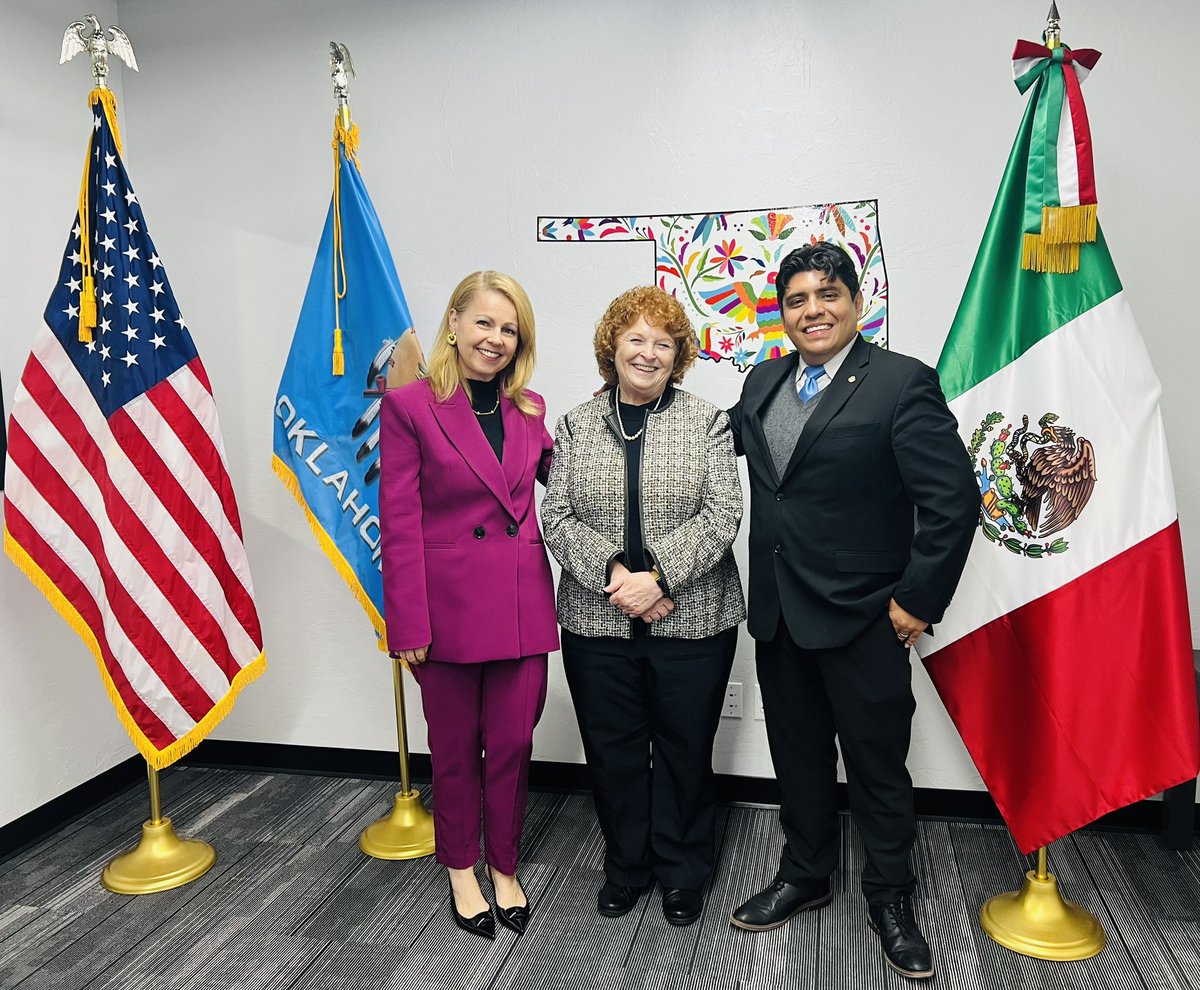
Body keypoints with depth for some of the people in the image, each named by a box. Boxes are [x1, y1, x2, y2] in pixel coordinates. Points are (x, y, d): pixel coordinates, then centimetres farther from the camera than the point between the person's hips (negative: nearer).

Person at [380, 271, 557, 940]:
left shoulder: (530, 409, 6)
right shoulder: (411, 405, -7)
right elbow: (400, 523, -9)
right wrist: (409, 624, -12)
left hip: (523, 606, 3)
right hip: (450, 604, -3)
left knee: (513, 745, 12)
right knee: (457, 749, 14)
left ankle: (505, 867, 35)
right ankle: (461, 870, 36)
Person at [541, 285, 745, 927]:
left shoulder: (707, 423, 1)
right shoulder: (576, 424, 6)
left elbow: (722, 516, -8)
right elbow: (557, 516, -1)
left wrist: (659, 576, -19)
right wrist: (614, 572, -16)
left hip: (691, 621, -1)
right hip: (596, 622, 2)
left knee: (684, 751, 11)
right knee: (612, 751, 13)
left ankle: (682, 872, 33)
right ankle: (625, 864, 35)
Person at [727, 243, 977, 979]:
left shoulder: (902, 382, -11)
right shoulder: (763, 382, 8)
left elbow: (953, 500, -14)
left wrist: (918, 601, -14)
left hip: (862, 617, -5)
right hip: (779, 613, 6)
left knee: (878, 768, 11)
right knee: (799, 758, 20)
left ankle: (890, 899, 33)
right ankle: (805, 877, 40)